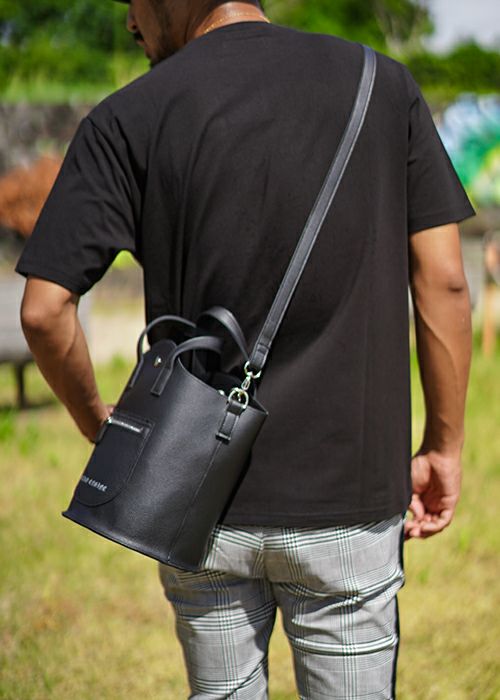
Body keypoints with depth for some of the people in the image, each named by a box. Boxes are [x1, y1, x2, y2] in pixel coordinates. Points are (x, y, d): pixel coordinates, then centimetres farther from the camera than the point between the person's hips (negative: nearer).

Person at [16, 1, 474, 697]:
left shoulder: (130, 118, -5)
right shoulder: (384, 84, 0)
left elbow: (45, 309, -9)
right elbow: (443, 281, -2)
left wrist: (101, 426, 8)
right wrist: (443, 447, 6)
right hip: (347, 495, 0)